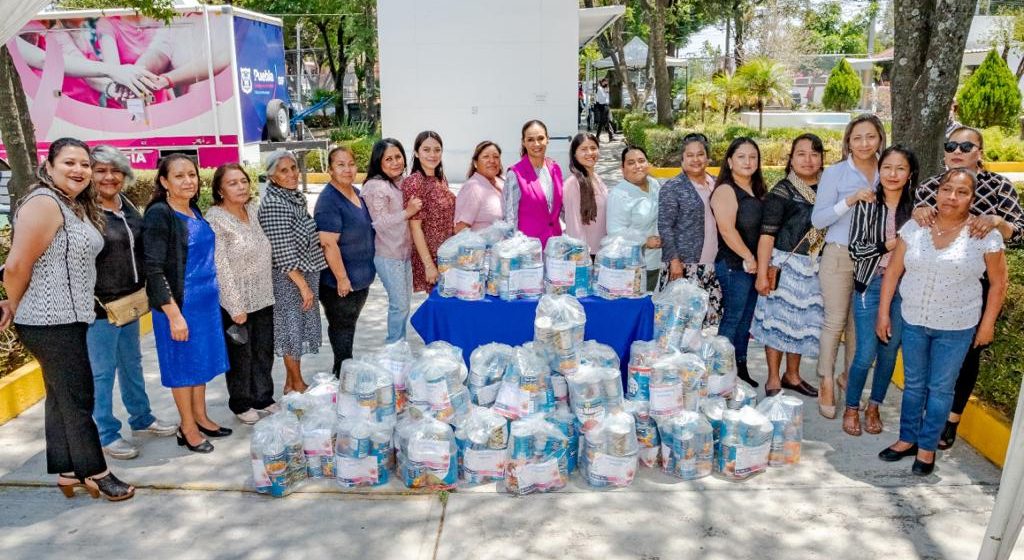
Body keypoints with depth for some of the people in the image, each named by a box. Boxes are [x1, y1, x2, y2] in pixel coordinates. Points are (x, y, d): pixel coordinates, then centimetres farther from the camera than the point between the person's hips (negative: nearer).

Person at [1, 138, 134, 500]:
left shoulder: (78, 206, 13)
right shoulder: (44, 203, -16)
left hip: (66, 318, 9)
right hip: (49, 321, -9)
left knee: (61, 396, 15)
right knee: (77, 396, 0)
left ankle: (66, 471, 26)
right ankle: (94, 472, 13)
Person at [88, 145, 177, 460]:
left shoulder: (127, 207, 9)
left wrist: (143, 286, 11)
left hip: (130, 302, 8)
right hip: (99, 307, -7)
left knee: (132, 364, 20)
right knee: (102, 372, 3)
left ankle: (141, 419, 34)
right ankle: (107, 435, 16)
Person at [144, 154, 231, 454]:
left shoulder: (195, 211, 7)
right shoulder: (158, 215, -15)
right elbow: (154, 269, -17)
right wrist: (174, 314, -20)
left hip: (206, 300, 7)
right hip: (179, 303, -7)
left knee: (202, 360, 17)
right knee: (183, 364, 6)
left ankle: (200, 418, 32)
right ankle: (187, 429, 21)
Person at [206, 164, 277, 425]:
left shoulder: (253, 209, 4)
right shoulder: (215, 219, -15)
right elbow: (221, 266, -18)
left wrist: (269, 290, 13)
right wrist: (235, 307, -18)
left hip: (263, 297, 6)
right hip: (237, 301, -6)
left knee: (264, 351, 16)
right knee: (240, 354, 9)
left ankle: (263, 398, 32)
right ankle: (242, 404, 27)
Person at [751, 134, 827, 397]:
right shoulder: (782, 191, -8)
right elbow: (767, 234, -12)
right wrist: (762, 274, -16)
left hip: (814, 267, 6)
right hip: (785, 265, -5)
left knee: (803, 322, 14)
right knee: (778, 320, 2)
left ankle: (792, 375, 30)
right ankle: (773, 379, 16)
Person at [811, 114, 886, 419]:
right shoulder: (834, 173, -6)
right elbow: (817, 219, -10)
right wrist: (850, 200, -21)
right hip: (839, 256, -3)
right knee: (835, 321, 1)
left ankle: (849, 376, 27)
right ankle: (827, 384, 13)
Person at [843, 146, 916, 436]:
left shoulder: (917, 206, 0)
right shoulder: (867, 204, -5)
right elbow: (854, 248, -6)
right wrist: (887, 245, -19)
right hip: (871, 285, -2)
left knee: (889, 351, 11)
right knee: (866, 353, -1)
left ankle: (873, 407, 29)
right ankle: (851, 408, 19)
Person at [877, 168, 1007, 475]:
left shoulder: (985, 235, -9)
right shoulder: (914, 227, -3)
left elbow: (998, 283, -1)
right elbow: (893, 271, 0)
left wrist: (987, 324, -2)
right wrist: (883, 312, -1)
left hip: (956, 328, -2)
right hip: (913, 321, 2)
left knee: (940, 388, 9)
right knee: (913, 384, 15)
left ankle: (927, 447, 23)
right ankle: (907, 439, 30)